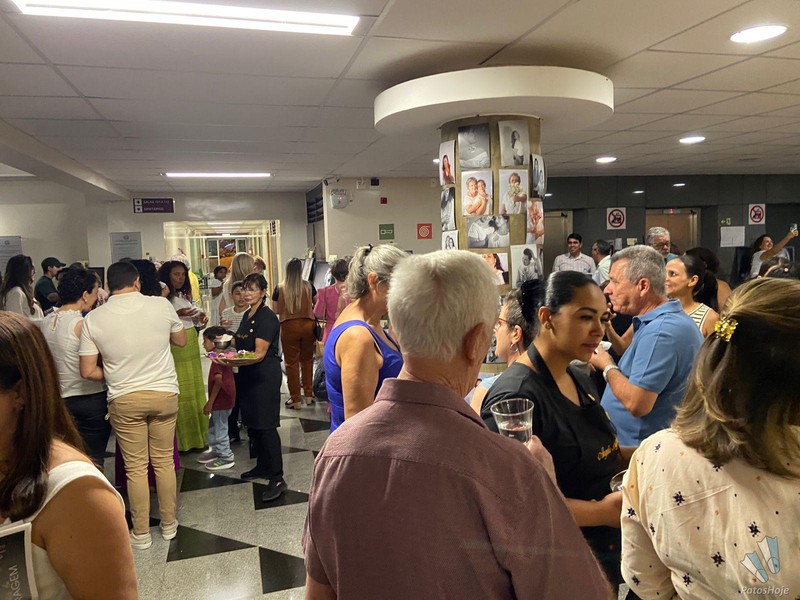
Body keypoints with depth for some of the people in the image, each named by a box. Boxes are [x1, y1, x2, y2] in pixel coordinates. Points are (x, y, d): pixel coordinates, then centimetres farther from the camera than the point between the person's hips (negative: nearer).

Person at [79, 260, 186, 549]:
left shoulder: (94, 319, -7)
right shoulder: (161, 305, -7)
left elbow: (88, 371, -5)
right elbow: (181, 340, 9)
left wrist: (113, 376, 12)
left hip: (124, 399, -1)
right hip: (164, 394, 1)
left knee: (135, 467, 10)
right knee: (164, 461, 13)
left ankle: (141, 534, 21)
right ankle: (169, 524, 26)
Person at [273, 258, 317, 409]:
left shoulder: (280, 288, -5)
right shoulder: (308, 286, -2)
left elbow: (275, 310, 0)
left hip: (289, 327, -2)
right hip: (308, 325, 2)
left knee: (292, 362, 6)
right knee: (307, 359, 17)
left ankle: (296, 399, 10)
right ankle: (309, 394, 24)